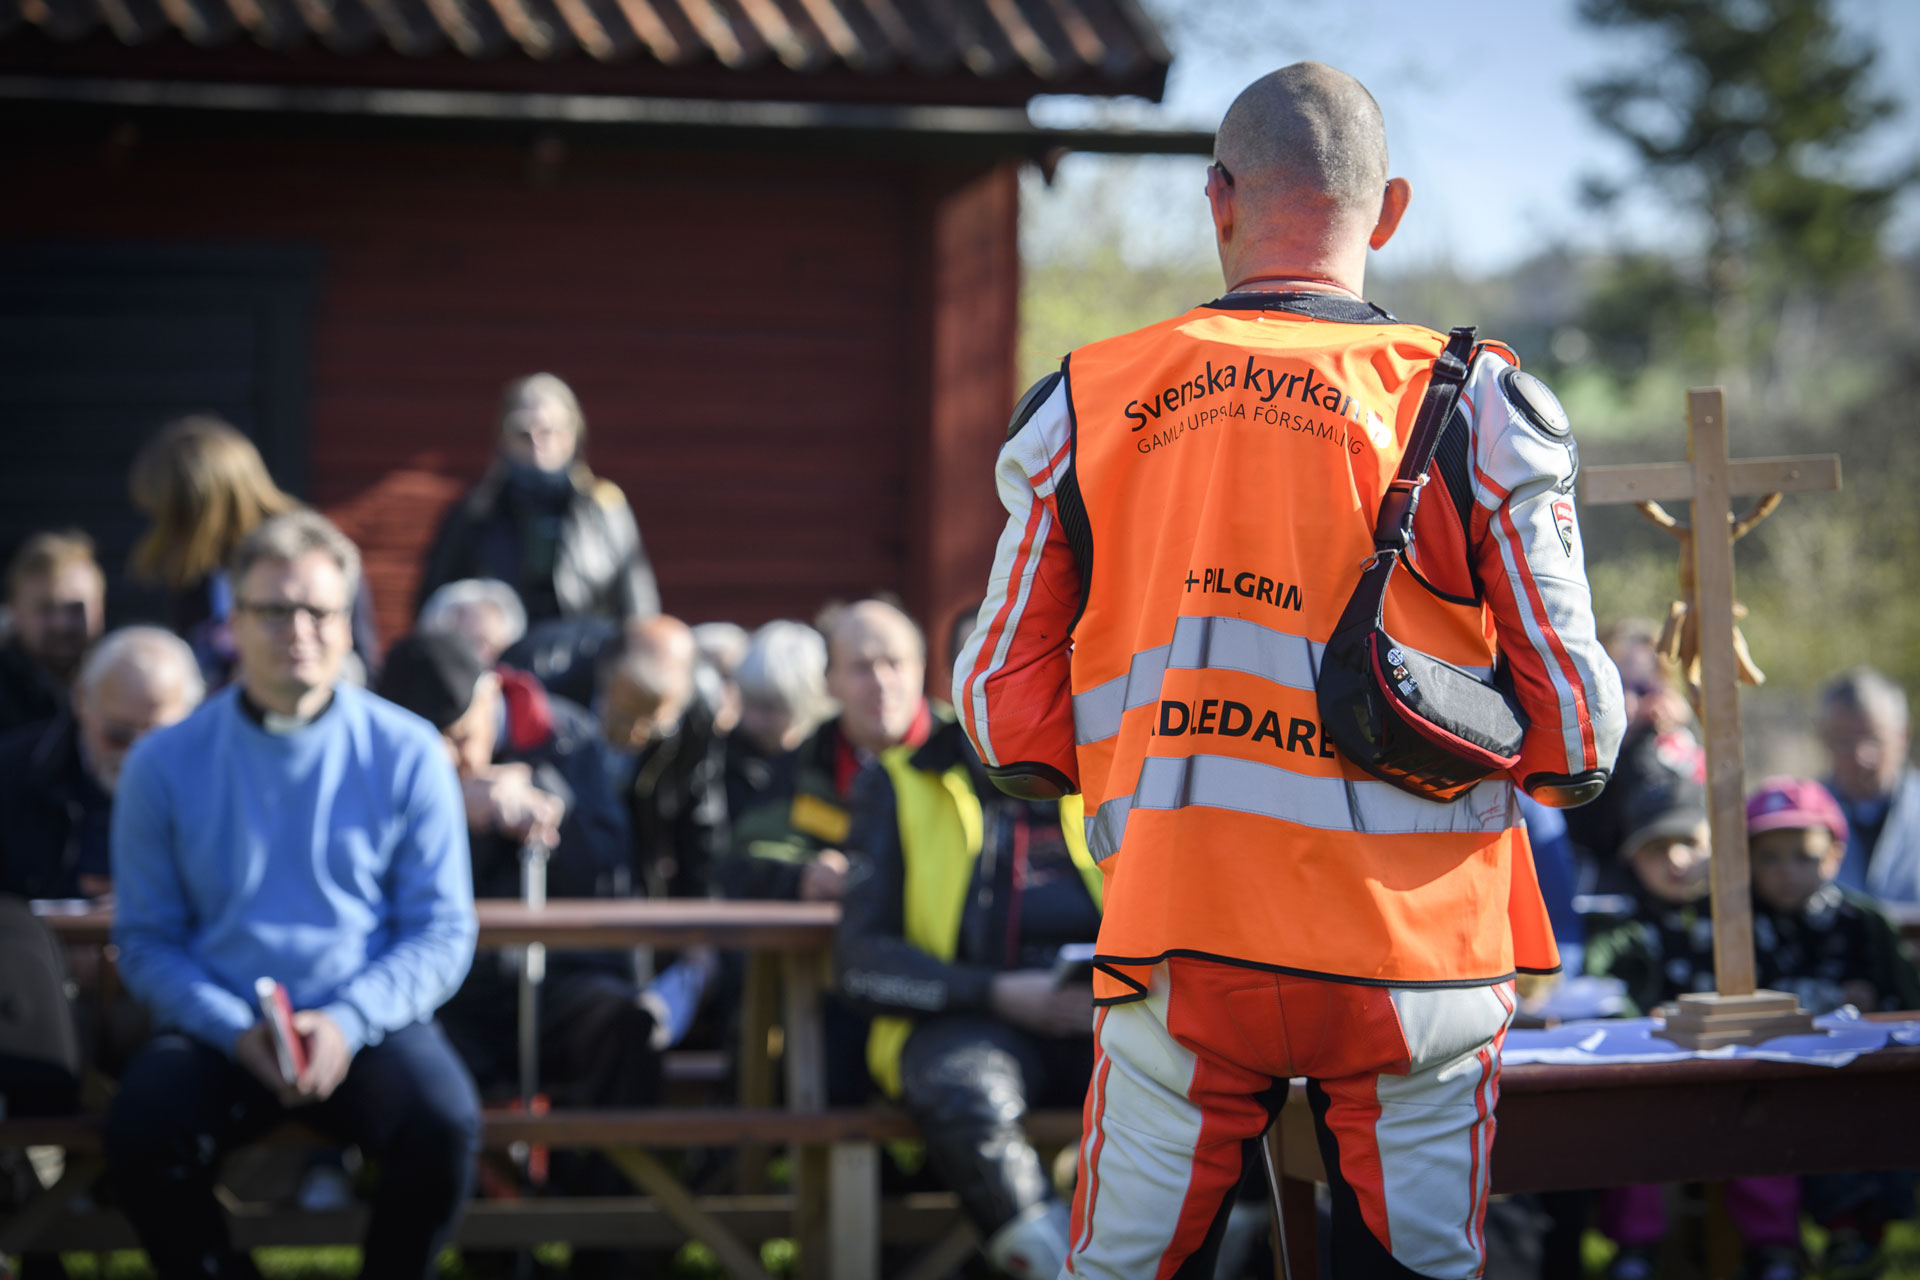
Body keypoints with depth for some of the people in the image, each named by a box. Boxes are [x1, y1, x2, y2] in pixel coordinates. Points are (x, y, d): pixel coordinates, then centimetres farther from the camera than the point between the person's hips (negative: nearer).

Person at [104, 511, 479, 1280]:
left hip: (369, 1023, 0)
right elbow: (145, 939, 4)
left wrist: (349, 1021, -15)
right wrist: (237, 1032, -14)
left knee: (443, 1125, -32)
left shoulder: (406, 754, 3)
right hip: (218, 1026, 0)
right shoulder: (165, 765, 4)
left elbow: (443, 930, 2)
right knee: (141, 1136, -30)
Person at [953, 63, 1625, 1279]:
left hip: (1178, 949, 2)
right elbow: (1574, 720, -3)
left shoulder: (1082, 409, 4)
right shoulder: (1476, 408, -4)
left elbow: (1005, 701, 7)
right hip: (1414, 955, -1)